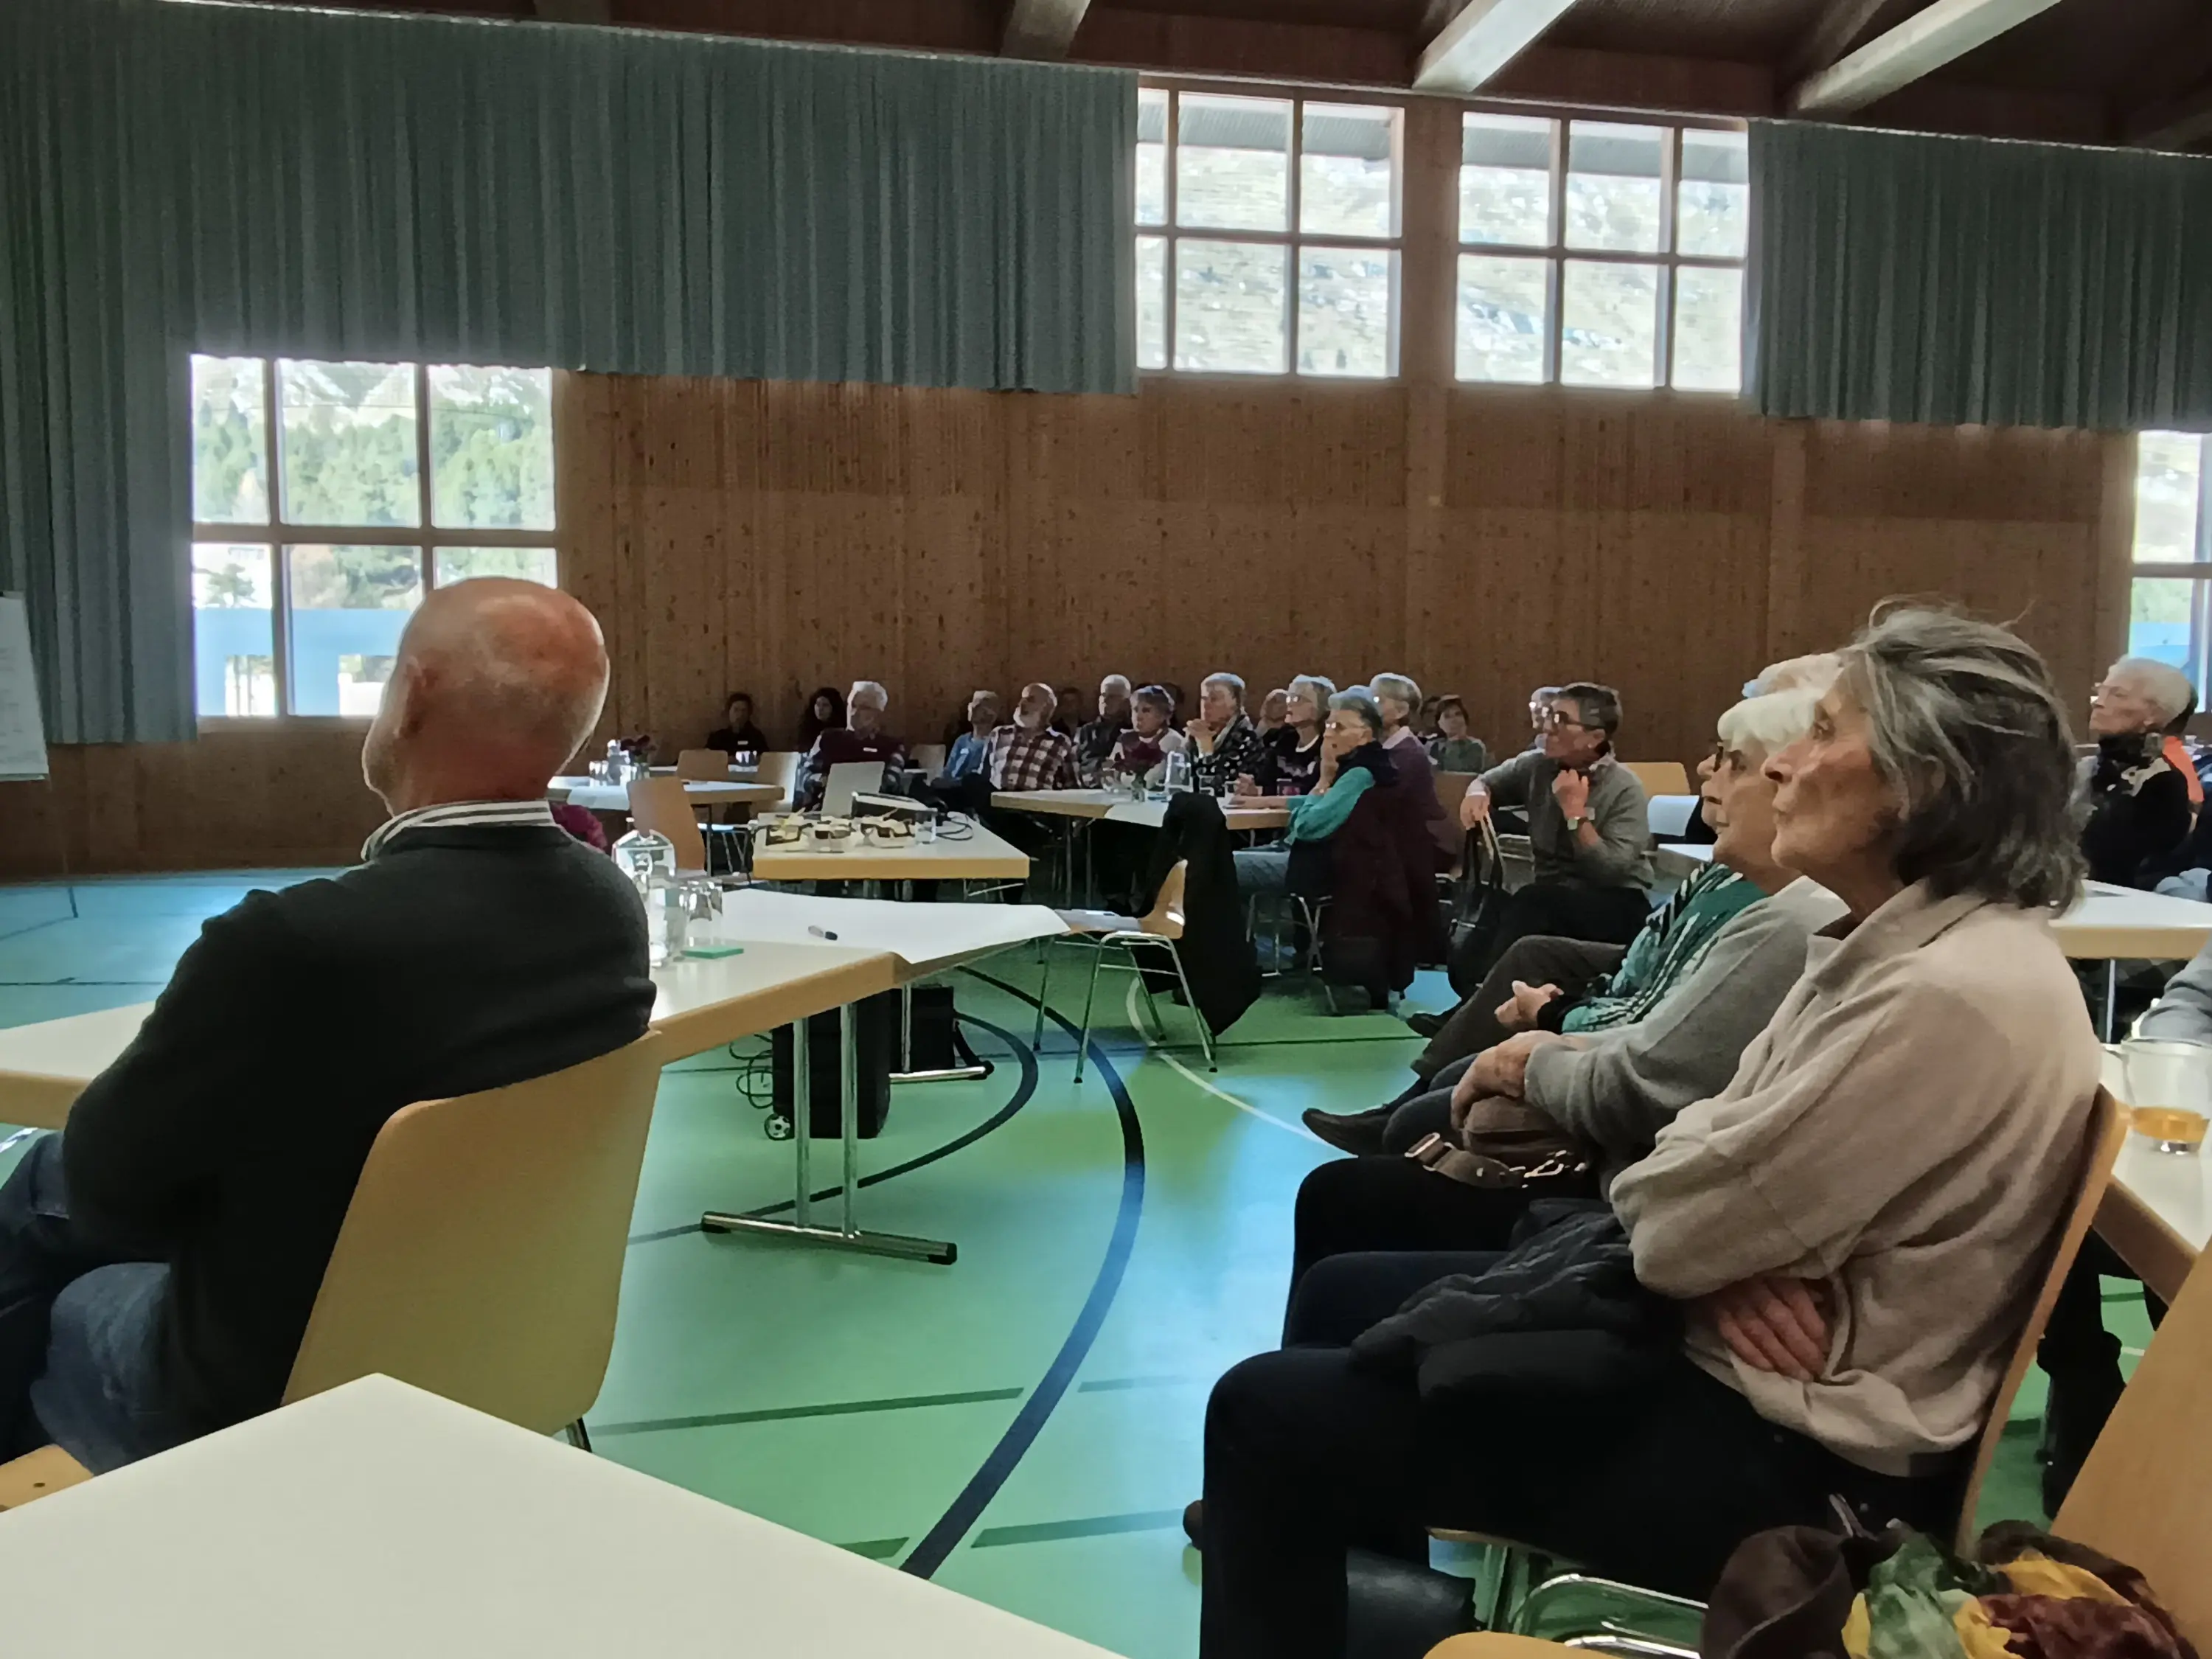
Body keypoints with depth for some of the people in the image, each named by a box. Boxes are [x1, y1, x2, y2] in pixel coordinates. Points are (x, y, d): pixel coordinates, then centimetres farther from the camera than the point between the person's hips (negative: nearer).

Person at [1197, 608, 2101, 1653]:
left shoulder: (1957, 994, -27)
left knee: (1268, 1413, -8)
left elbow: (1678, 1224, -24)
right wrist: (1728, 1259, -13)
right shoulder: (1897, 941, 5)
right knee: (1341, 1297, 15)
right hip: (1728, 1354, 10)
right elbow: (1710, 1137, 8)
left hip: (1788, 1452, -9)